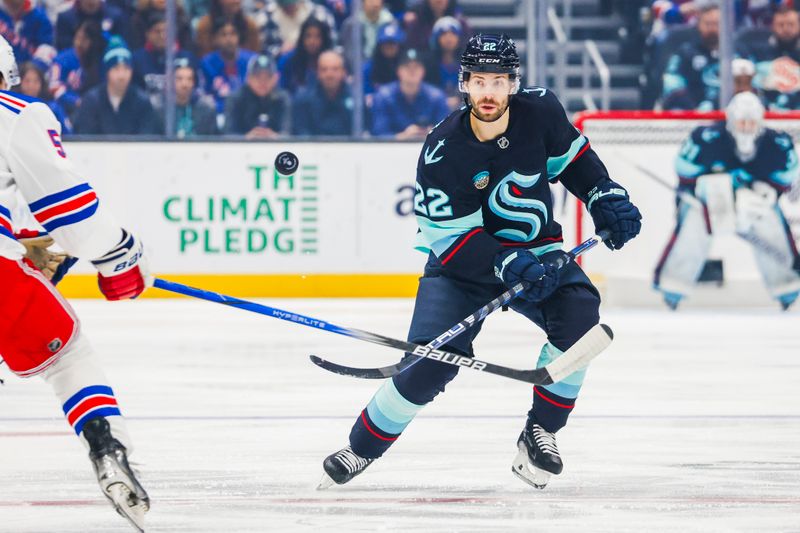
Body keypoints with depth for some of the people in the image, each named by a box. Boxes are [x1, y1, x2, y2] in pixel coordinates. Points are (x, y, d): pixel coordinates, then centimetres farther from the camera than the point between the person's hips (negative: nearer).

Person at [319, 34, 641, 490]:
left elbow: (572, 156, 10)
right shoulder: (443, 151, -22)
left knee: (577, 312, -26)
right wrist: (507, 266, -32)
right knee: (434, 359, -17)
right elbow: (450, 238, -20)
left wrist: (607, 197, -3)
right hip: (463, 262, -3)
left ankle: (540, 433, -11)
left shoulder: (539, 112, -12)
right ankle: (361, 449, 5)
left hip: (535, 251, 3)